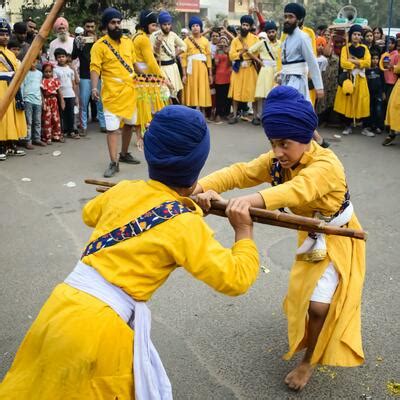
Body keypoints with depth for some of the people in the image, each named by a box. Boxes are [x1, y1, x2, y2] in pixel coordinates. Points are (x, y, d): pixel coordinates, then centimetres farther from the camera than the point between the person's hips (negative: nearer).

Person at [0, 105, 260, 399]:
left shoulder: (122, 191, 6)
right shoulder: (185, 225, -11)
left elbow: (89, 214, 29)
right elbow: (236, 279, -8)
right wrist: (244, 231, 6)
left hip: (61, 307, 7)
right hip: (99, 326, -6)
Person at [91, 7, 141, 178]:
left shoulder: (128, 42, 8)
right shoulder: (99, 45, -9)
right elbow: (95, 68, -15)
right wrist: (94, 88, -27)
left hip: (130, 90, 6)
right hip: (112, 93, -6)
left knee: (129, 123, 16)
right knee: (112, 128, -6)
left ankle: (124, 154, 33)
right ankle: (113, 163, -1)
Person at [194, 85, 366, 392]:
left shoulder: (326, 165, -37)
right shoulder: (277, 160, -17)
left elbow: (297, 189, -58)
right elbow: (240, 172, -32)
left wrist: (253, 200, -77)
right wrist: (203, 188, -52)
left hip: (338, 237, -6)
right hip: (311, 234, 6)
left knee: (319, 305, -10)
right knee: (306, 291, 24)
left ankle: (310, 360, 18)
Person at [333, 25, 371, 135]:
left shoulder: (364, 48, 10)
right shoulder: (345, 48, 4)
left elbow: (367, 63, -5)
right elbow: (343, 63, -11)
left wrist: (353, 61, -11)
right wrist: (358, 64, -11)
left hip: (360, 78, 1)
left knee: (361, 102, -1)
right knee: (347, 102, -4)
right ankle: (348, 126, 4)